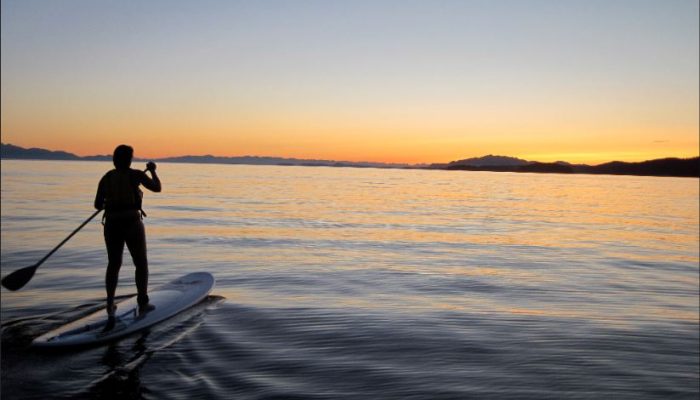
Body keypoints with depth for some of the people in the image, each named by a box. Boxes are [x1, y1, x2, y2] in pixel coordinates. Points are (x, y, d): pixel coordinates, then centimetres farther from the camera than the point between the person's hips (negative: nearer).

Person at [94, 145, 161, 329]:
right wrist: (153, 171, 12)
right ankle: (142, 303, 17)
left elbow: (98, 204, 3)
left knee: (113, 265, 17)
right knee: (141, 264, 12)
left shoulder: (106, 178, 4)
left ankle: (110, 304, 9)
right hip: (132, 224, -3)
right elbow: (157, 188, -3)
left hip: (112, 225, 3)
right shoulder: (135, 175, -6)